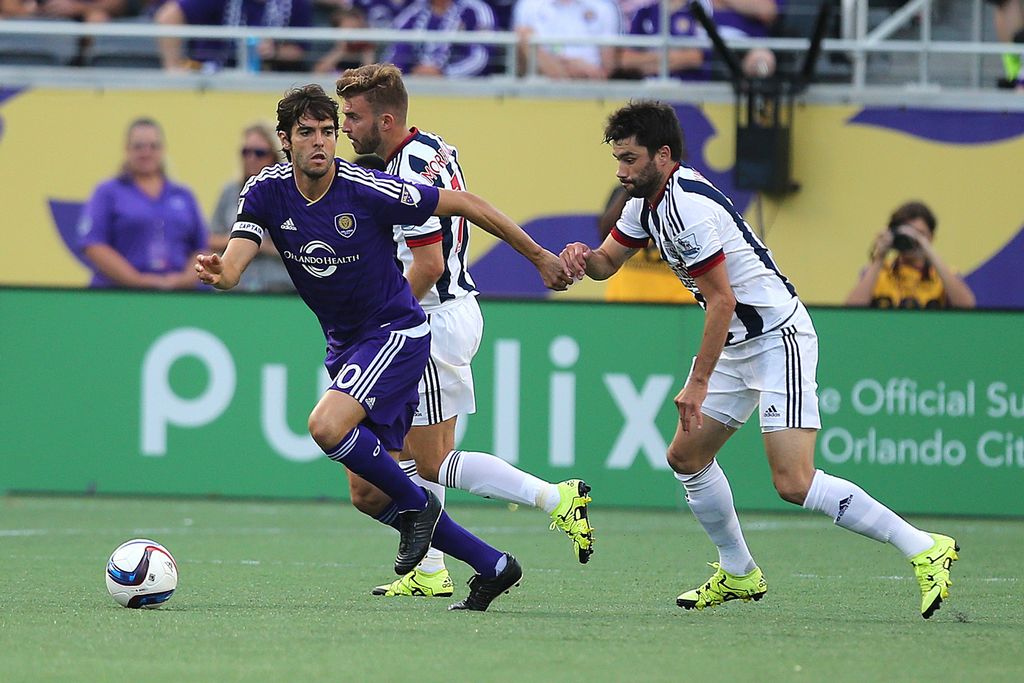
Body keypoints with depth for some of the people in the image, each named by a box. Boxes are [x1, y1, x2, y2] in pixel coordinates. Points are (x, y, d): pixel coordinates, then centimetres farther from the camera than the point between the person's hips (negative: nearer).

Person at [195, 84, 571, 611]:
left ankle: (415, 504, -5)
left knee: (327, 426, -30)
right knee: (369, 493, 7)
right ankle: (493, 567, 18)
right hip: (343, 344, 7)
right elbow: (234, 264, -20)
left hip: (395, 332, -7)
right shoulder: (267, 192, -8)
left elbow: (462, 204, -12)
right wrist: (217, 272, -46)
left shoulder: (367, 191, -21)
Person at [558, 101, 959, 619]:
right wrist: (583, 257, -4)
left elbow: (722, 300, -22)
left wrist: (698, 384, -19)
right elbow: (607, 261, 21)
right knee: (686, 457, 13)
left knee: (794, 483, -19)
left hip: (778, 338, -11)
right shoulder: (649, 199, 9)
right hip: (738, 346, 11)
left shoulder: (685, 206, -21)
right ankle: (738, 574, 27)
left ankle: (924, 550, -15)